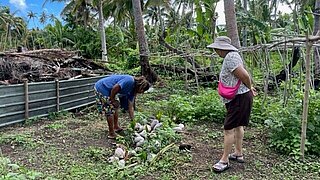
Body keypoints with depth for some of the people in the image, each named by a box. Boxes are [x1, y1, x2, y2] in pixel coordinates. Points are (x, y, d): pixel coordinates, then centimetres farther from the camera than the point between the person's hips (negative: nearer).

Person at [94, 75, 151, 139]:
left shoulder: (132, 90, 5)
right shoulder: (129, 81, -23)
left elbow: (130, 108, 10)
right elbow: (115, 88, -26)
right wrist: (113, 100, -11)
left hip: (107, 90, 10)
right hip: (101, 88, -10)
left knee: (116, 106, 18)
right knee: (110, 111, -5)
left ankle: (116, 127, 32)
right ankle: (111, 134, 6)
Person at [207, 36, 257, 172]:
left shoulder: (230, 57, -20)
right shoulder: (231, 56, 13)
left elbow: (244, 76, -24)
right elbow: (244, 76, 19)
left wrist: (249, 88, -8)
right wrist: (250, 88, 17)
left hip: (239, 98, -11)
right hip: (240, 97, 11)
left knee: (228, 128, -7)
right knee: (237, 125, 20)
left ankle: (224, 161, 2)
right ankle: (238, 153, 34)